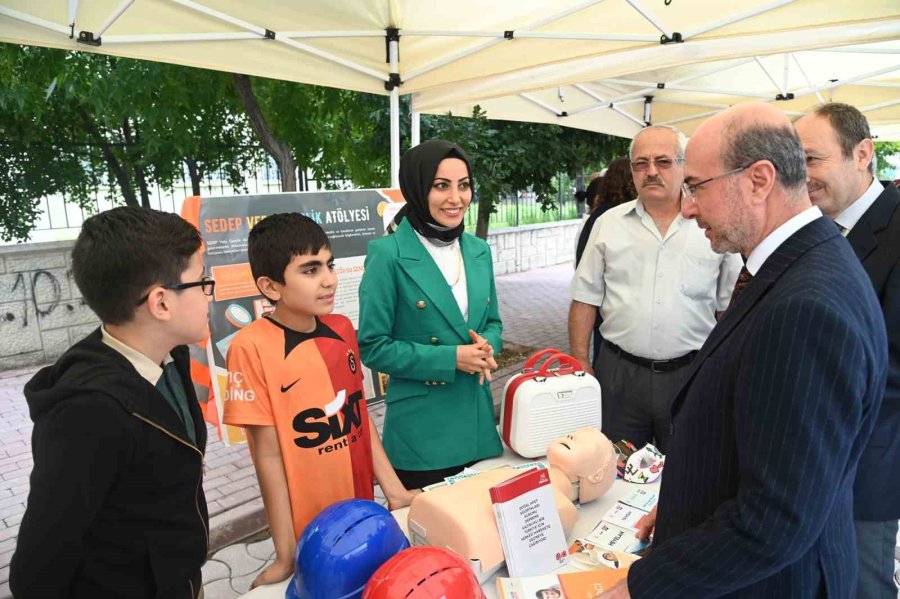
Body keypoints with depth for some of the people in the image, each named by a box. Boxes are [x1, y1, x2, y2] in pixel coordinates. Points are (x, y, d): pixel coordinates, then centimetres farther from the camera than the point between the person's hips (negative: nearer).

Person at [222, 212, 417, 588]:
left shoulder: (342, 329, -3)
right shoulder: (252, 348, -19)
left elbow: (359, 414, 5)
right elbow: (269, 454, -16)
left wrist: (393, 488, 5)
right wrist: (287, 553, -10)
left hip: (361, 511, 5)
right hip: (308, 528, -5)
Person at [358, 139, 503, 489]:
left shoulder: (478, 250, 5)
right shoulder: (388, 254, -14)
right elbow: (373, 347, -12)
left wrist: (486, 346, -9)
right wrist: (450, 358, -19)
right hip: (421, 431, -5)